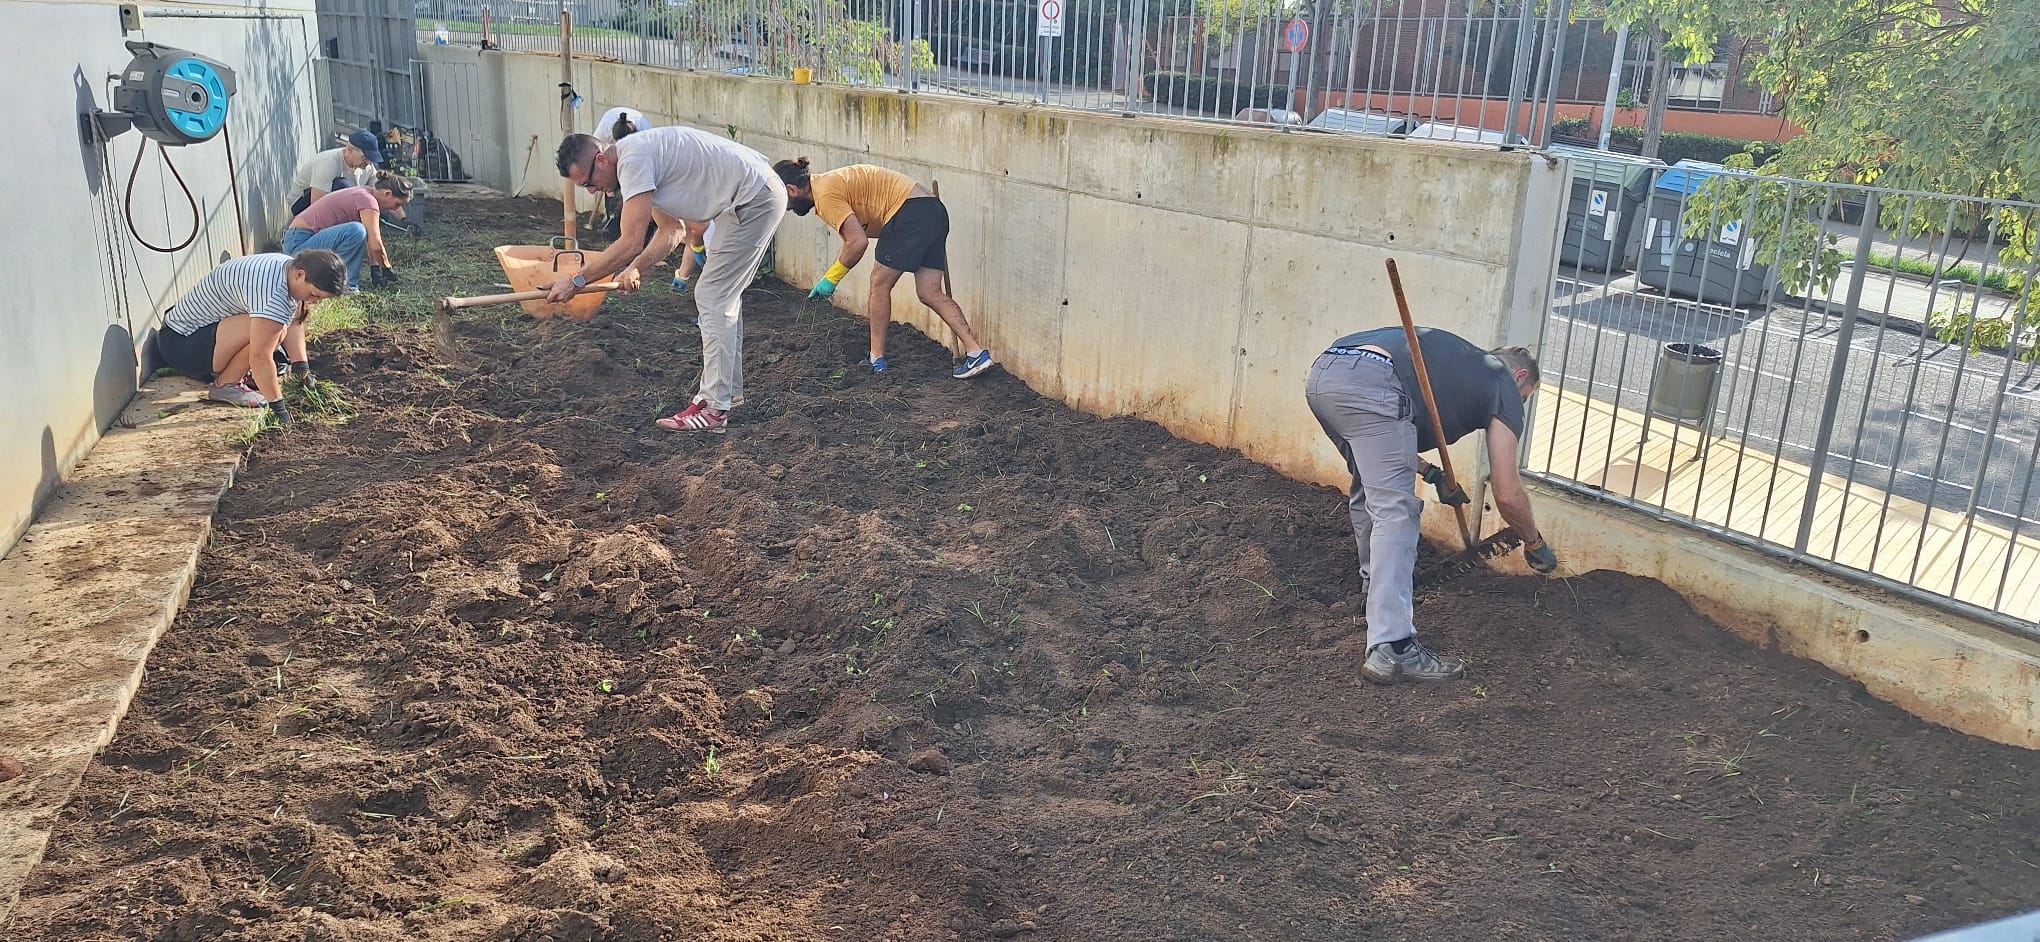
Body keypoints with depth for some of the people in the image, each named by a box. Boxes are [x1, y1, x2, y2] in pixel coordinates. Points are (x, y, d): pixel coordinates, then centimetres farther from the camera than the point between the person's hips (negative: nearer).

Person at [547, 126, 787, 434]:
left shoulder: (634, 161, -20)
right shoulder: (639, 157, 12)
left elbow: (631, 244, -24)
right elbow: (672, 230, 17)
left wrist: (575, 281, -17)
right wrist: (636, 267, 2)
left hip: (756, 200, -11)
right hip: (755, 195, 11)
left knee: (712, 297, -9)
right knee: (723, 295, 19)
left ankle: (714, 407, -5)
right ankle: (729, 389, 30)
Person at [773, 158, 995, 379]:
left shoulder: (826, 194, -11)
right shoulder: (827, 183, 21)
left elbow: (858, 242, -18)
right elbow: (851, 239, 24)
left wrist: (831, 278, -7)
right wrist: (829, 278, 20)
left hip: (911, 212, -10)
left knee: (880, 284, 3)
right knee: (930, 293, 6)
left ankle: (876, 359, 11)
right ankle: (976, 351, -2)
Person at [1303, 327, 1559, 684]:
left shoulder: (1460, 361, 38)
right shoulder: (1503, 386, 19)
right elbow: (1507, 494, 15)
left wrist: (1433, 475, 39)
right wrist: (1535, 544, 32)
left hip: (1321, 375, 8)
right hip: (1368, 386, -8)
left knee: (1371, 487, 30)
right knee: (1395, 512, -9)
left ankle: (1373, 583, 46)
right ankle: (1391, 649, -17)